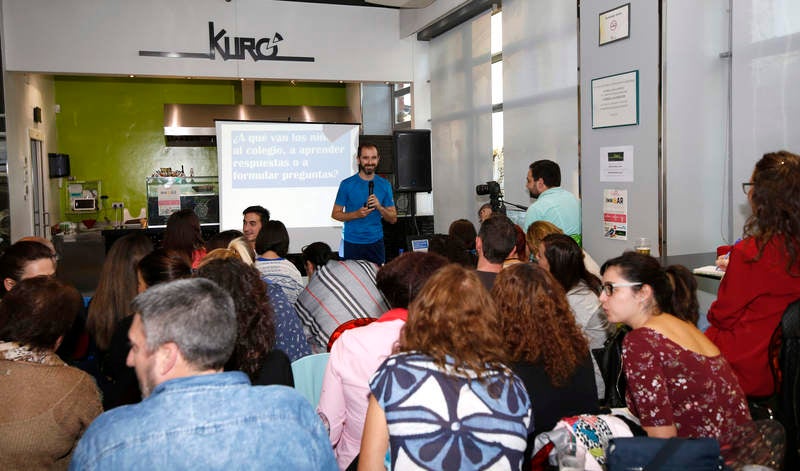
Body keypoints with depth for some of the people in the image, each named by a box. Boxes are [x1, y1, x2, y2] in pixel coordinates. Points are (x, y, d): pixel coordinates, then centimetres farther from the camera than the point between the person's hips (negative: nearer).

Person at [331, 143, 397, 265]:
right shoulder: (347, 184, -3)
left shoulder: (385, 185, 4)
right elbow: (335, 214, -1)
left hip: (376, 243, 2)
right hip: (352, 243, -2)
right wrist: (356, 214, -17)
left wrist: (379, 207, -14)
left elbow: (393, 219, 5)